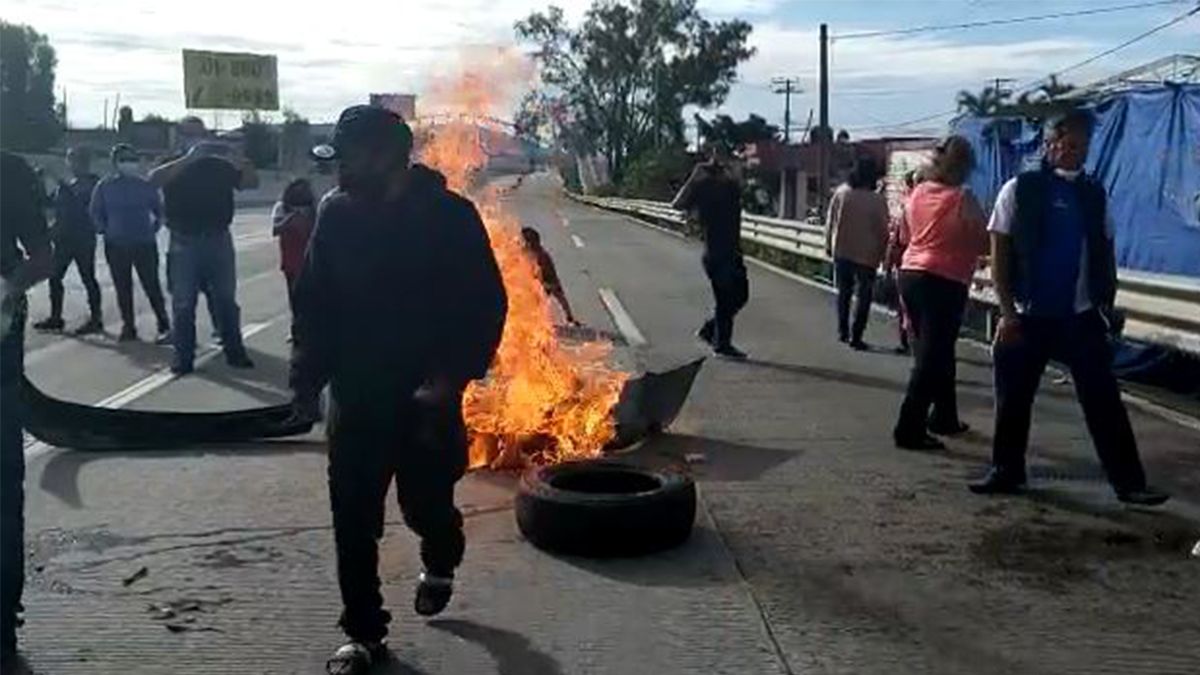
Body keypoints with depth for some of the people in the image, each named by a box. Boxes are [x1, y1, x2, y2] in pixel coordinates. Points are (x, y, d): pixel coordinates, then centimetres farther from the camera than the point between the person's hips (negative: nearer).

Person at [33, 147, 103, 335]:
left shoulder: (93, 183, -9)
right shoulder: (69, 184, 16)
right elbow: (54, 204, 20)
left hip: (83, 239, -8)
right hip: (64, 239, 8)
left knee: (88, 278, -2)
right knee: (54, 276, 9)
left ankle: (95, 319, 5)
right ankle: (55, 317, 19)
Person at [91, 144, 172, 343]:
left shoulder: (146, 186, 2)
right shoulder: (105, 187, 2)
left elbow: (159, 209, 14)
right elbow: (96, 213, 13)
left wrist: (154, 228, 3)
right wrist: (105, 230, 3)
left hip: (145, 244, -2)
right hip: (116, 245, 2)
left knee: (152, 286, -7)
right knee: (123, 288, 6)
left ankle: (164, 326, -5)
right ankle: (128, 326, 15)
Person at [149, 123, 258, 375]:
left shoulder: (220, 166, 9)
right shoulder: (173, 167, 2)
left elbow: (251, 182, 4)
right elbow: (153, 179, -19)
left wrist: (245, 161, -16)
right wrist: (188, 158, -26)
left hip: (218, 240, 2)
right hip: (184, 242, -2)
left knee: (226, 299, 8)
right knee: (183, 304, 1)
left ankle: (234, 351, 17)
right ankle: (183, 357, 7)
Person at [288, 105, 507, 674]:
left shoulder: (449, 215, -11)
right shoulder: (336, 212, 1)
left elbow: (486, 305, -11)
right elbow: (313, 300, 7)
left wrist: (450, 377, -18)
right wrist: (308, 373, -1)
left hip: (424, 396, -3)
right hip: (354, 396, 3)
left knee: (425, 503, 6)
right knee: (352, 520, 4)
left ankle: (440, 562, 42)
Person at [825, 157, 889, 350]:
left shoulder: (841, 193, -7)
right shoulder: (878, 201, -14)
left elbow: (830, 221, 0)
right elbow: (883, 231, -8)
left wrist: (829, 245, 12)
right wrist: (882, 254, 6)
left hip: (841, 252, 3)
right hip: (867, 255, -3)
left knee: (843, 292, 18)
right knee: (864, 297, 7)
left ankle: (842, 331, 22)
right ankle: (855, 336, 3)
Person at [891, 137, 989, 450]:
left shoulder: (917, 193, 6)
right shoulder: (963, 199, -12)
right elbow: (985, 242, -7)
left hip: (911, 274, 7)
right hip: (945, 281, -7)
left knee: (937, 352, 19)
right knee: (932, 357, -3)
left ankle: (944, 417, 30)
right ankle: (909, 429, -5)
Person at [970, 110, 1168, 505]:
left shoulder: (1094, 194, 7)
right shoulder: (1020, 189, -2)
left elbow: (1105, 252, 12)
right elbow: (999, 254, -3)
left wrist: (1108, 304, 6)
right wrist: (1007, 312, -9)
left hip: (1082, 317, 2)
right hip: (1029, 316, -2)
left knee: (1104, 400, 1)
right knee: (1013, 398, 7)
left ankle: (1128, 481, 7)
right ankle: (1007, 472, 23)